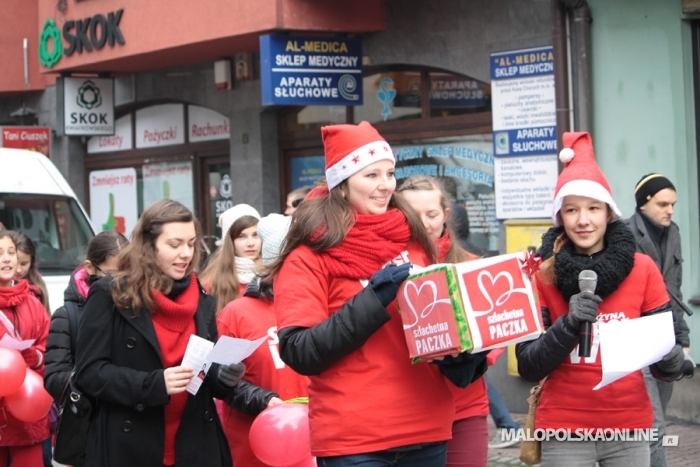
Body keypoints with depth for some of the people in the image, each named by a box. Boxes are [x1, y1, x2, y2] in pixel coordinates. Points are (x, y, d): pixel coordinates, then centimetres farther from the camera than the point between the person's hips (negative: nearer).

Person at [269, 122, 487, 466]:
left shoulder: (413, 247, 11)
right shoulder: (310, 258, -3)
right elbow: (299, 353, -12)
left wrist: (461, 356, -1)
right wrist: (373, 298, -18)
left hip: (427, 430, 5)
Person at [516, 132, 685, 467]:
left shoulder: (642, 270, -2)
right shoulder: (542, 276, -5)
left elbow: (665, 345, 2)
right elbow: (528, 367, -8)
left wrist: (671, 361, -20)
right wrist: (568, 325, -22)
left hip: (629, 427, 1)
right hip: (565, 430, -1)